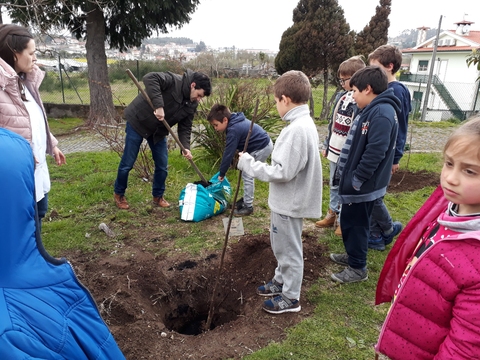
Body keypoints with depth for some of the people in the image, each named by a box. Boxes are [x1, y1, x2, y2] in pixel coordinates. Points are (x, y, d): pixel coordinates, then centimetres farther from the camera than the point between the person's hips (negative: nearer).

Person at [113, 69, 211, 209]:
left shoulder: (192, 105, -4)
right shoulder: (173, 81, -25)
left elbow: (185, 127, -1)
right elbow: (150, 78, -39)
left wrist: (186, 147, -17)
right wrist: (159, 105, -44)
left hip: (159, 131, 7)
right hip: (138, 122, -6)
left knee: (162, 165, 6)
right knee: (127, 163, 2)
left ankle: (158, 196, 27)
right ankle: (119, 194, 25)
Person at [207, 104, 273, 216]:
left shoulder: (233, 130, -25)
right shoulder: (236, 121, 4)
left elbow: (228, 154, -20)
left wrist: (222, 173, -10)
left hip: (262, 148, -10)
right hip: (264, 143, 10)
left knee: (247, 175, -5)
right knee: (247, 173, 16)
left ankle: (248, 206, 4)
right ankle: (247, 198, 30)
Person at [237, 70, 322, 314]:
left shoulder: (296, 130, -27)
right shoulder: (305, 123, 6)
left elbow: (283, 172, -28)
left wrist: (248, 163, -21)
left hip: (288, 203, -10)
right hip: (285, 200, 10)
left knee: (289, 250, 8)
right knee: (280, 245, 25)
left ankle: (290, 298, 28)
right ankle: (281, 281, 46)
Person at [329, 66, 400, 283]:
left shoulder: (382, 114, -21)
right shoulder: (371, 110, 12)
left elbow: (375, 152, -27)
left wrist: (357, 179, -21)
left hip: (363, 185, -10)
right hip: (357, 182, 10)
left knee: (356, 224, 4)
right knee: (348, 221, 21)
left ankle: (357, 268, 20)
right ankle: (352, 255, 39)